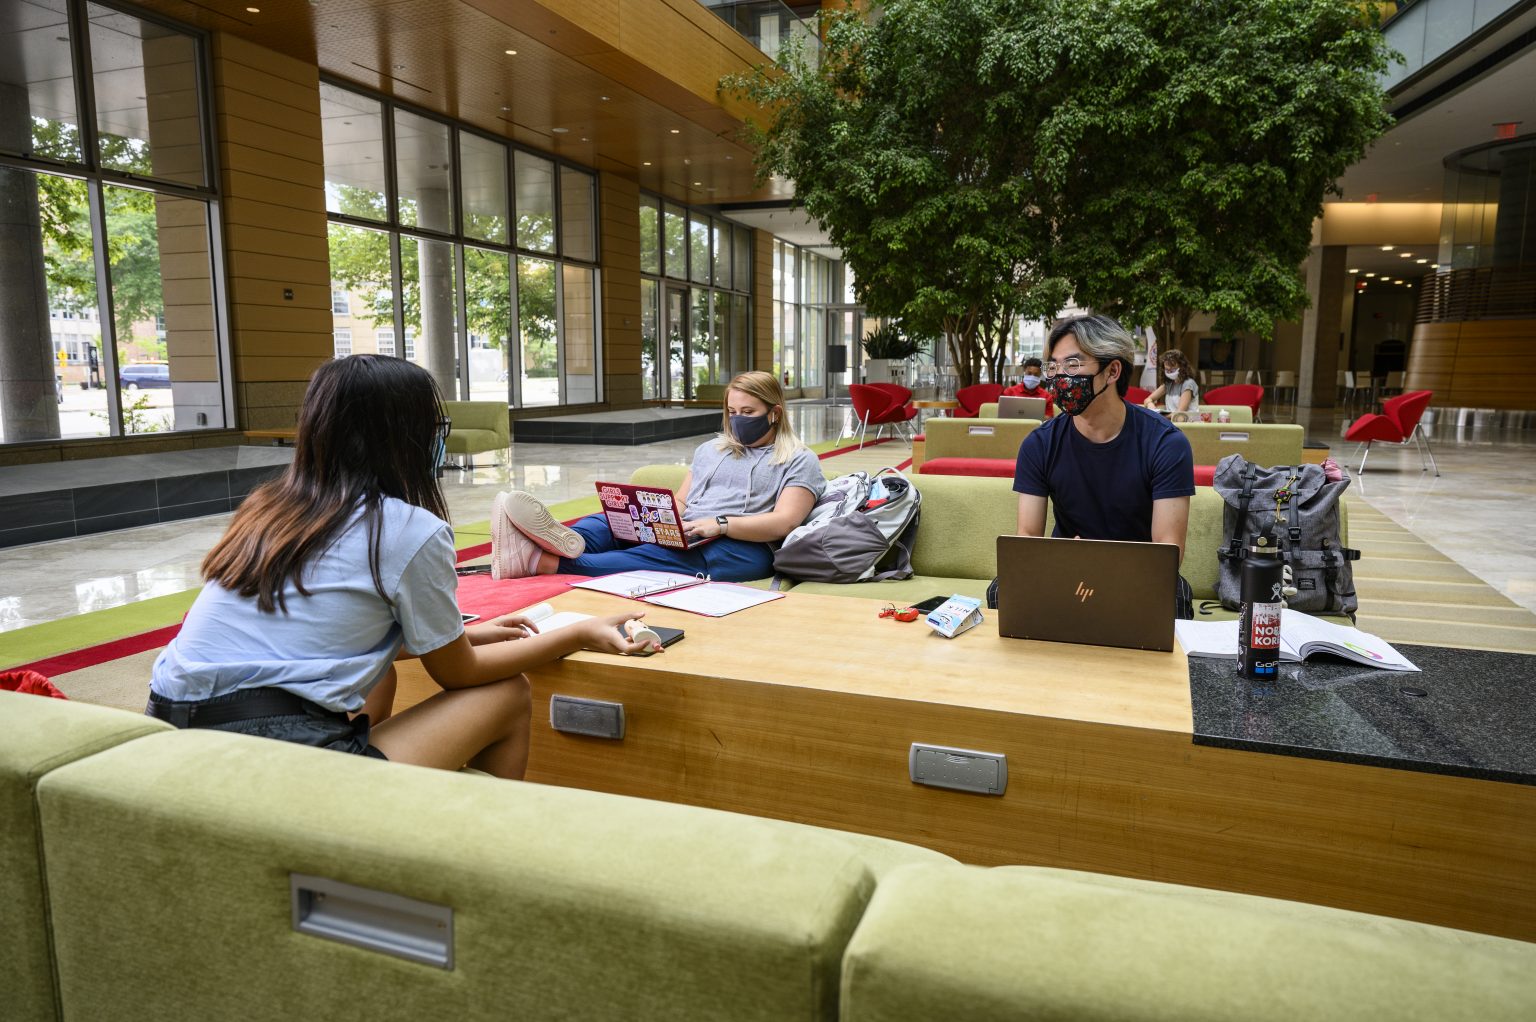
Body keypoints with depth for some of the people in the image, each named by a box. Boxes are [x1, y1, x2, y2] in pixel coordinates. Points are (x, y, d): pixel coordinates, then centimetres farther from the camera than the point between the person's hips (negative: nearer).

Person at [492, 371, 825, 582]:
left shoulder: (799, 461, 8)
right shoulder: (710, 449, 29)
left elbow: (784, 522, -6)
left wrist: (721, 524, -20)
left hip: (742, 547, -6)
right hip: (686, 537, 7)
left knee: (654, 557, -34)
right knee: (610, 520, -20)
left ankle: (546, 561, -54)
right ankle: (568, 542, -55)